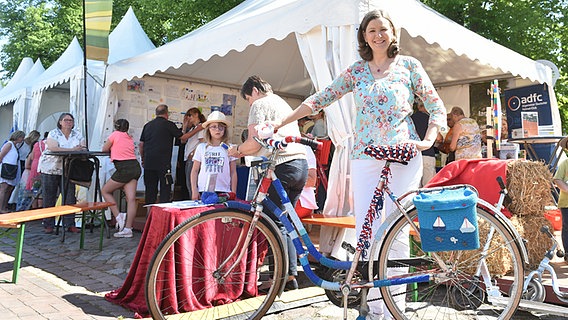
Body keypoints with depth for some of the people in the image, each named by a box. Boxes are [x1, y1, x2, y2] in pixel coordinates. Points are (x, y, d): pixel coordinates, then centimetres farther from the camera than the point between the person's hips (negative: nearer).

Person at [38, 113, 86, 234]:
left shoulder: (77, 135, 8)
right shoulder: (53, 133, -5)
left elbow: (83, 149, 0)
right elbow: (53, 148, -21)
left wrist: (82, 150, -25)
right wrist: (72, 150, -25)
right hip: (50, 169, -3)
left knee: (69, 198, -1)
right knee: (49, 198, 3)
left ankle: (70, 224, 6)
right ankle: (48, 225, 11)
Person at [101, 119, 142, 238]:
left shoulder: (115, 134, 5)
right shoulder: (130, 138, 21)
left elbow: (104, 149, 13)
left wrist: (112, 148, 30)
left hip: (124, 168, -6)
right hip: (135, 166, 6)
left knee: (105, 191, 12)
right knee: (131, 198, -2)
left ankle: (118, 215, 0)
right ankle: (128, 229, -4)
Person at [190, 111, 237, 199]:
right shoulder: (201, 147, 9)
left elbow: (233, 173, 8)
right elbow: (195, 171, 11)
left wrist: (233, 193, 3)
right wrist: (194, 190, 2)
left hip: (223, 192, -1)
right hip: (203, 191, 1)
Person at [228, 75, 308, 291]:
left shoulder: (260, 105, 1)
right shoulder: (284, 104, 29)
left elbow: (254, 143, -8)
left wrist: (237, 150, 10)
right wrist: (244, 152, 29)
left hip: (282, 167, -9)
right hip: (301, 163, 9)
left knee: (276, 223, -5)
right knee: (286, 221, 12)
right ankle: (291, 273, 13)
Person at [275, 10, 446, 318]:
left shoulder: (409, 65, 8)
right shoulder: (356, 70, 14)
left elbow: (437, 107, 8)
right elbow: (320, 98, 12)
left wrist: (427, 141, -8)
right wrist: (280, 123, 6)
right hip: (364, 157, 2)